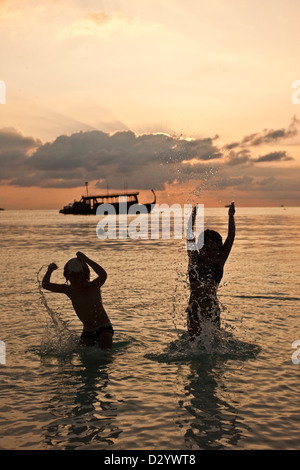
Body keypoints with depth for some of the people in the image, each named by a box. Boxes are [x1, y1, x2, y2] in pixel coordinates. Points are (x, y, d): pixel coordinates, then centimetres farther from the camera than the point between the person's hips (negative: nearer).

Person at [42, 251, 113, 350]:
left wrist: (86, 260, -42)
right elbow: (45, 285, -6)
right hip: (87, 330, 5)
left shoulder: (93, 286, -16)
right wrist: (49, 271, -26)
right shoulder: (69, 290, -4)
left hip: (104, 327, -5)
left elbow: (103, 275, -38)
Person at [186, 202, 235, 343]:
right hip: (194, 310, 0)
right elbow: (189, 237, -2)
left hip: (212, 309, 0)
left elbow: (231, 237, 0)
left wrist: (231, 216, -4)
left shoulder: (219, 262, 4)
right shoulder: (195, 261, 4)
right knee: (195, 341, 1)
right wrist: (193, 215, -8)